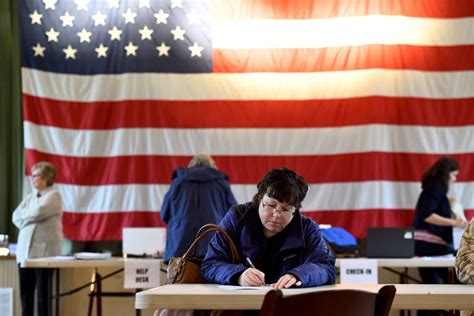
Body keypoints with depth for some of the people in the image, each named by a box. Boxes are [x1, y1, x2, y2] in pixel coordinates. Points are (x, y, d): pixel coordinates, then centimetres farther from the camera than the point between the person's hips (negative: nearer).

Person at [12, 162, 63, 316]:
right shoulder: (29, 198, 19)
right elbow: (16, 217, 9)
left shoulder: (54, 196, -2)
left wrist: (24, 216, 1)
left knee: (43, 291, -4)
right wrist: (29, 217, -8)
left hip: (44, 250, -7)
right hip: (25, 250, 7)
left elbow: (38, 213, -17)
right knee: (25, 291, 6)